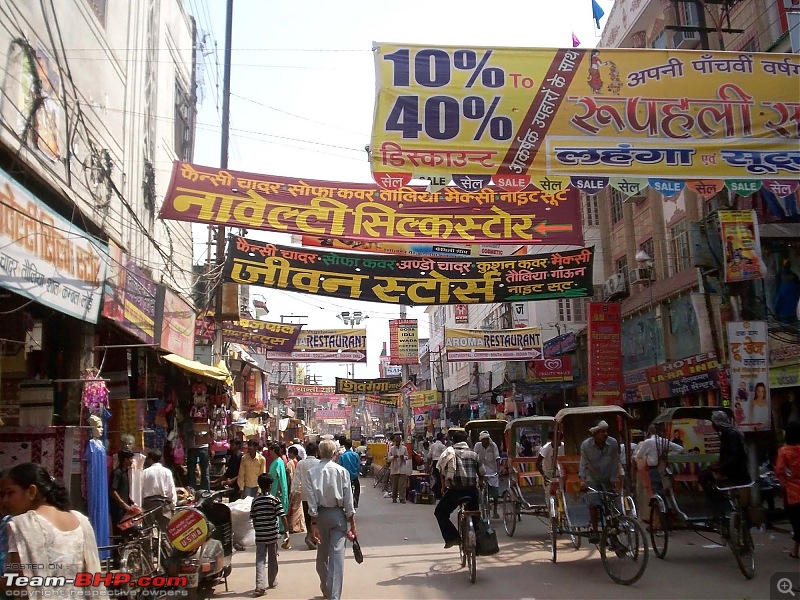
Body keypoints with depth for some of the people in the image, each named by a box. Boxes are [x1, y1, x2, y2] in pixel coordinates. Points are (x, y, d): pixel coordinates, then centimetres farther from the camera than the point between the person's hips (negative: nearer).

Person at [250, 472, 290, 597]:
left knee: (260, 561, 0)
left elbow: (253, 520, 6)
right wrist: (287, 531, -9)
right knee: (272, 559, 15)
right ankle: (272, 582, 29)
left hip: (260, 536, 1)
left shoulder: (255, 501, 0)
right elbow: (282, 517, -14)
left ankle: (260, 586, -13)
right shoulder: (274, 500, -8)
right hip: (272, 535, -1)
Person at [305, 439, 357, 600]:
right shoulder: (342, 471, -7)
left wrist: (314, 523, -4)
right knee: (337, 555, -2)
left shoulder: (311, 472, -4)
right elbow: (348, 500, -5)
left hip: (320, 514, 2)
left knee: (322, 554, 19)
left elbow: (311, 500, -8)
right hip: (338, 514, -2)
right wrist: (352, 523, 2)